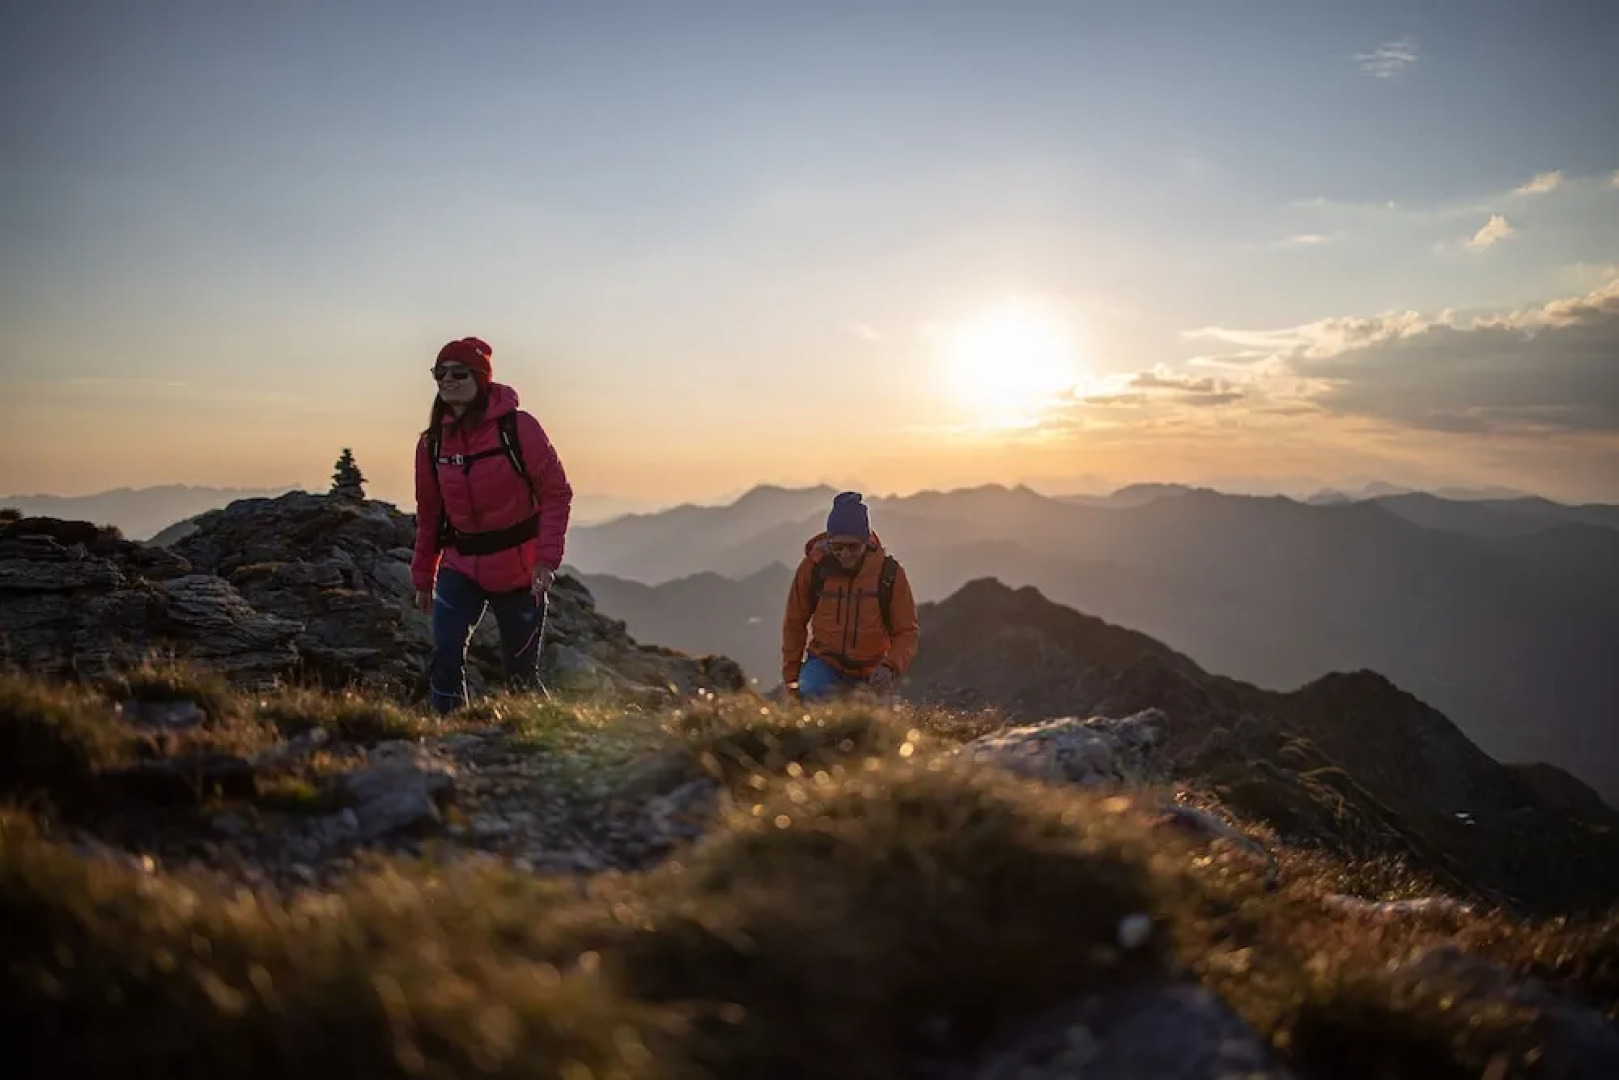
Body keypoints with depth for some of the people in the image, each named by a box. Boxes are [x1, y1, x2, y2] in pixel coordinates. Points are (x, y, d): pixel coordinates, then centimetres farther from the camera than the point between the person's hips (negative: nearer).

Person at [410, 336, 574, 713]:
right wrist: (423, 577, 13)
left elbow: (556, 493, -11)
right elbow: (428, 512, 10)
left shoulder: (518, 427, -12)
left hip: (519, 571, -3)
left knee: (521, 672, 7)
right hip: (461, 567, 3)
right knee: (446, 656, -15)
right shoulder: (433, 441, 1)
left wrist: (547, 558, -20)